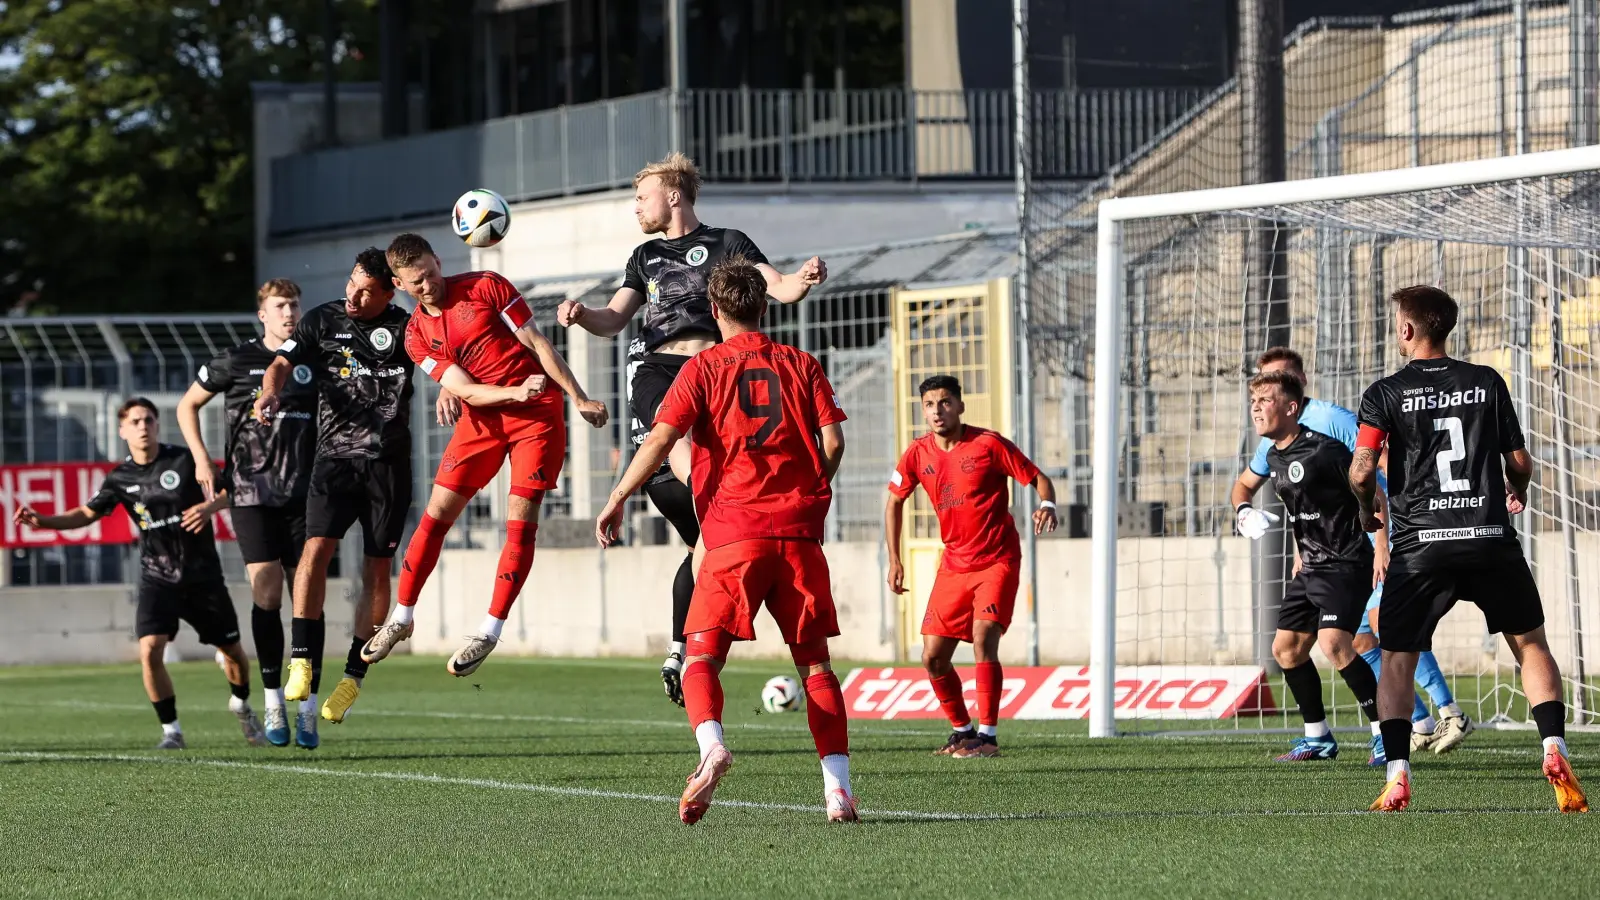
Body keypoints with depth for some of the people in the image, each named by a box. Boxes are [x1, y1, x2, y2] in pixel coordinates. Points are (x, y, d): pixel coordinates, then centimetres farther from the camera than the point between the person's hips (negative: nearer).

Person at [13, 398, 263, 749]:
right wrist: (44, 521, -8)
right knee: (150, 651, -20)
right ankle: (171, 730, -3)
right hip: (157, 578, 1)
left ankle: (241, 706, 42)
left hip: (203, 575, -1)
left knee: (232, 651, 10)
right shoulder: (120, 479, -2)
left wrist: (210, 506, -26)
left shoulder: (184, 460, -9)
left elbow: (229, 489, -5)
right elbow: (88, 513, 7)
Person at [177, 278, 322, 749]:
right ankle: (273, 704, 0)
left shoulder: (313, 363, 8)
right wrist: (201, 459, 3)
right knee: (267, 595, -9)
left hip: (304, 494, 2)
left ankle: (307, 709, 0)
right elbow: (188, 405, 14)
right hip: (252, 493, -2)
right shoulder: (236, 361, 2)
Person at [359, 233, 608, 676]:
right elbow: (466, 390, -8)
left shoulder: (487, 288, -7)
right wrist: (516, 392, -26)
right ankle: (402, 618, 11)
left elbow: (538, 344, -4)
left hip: (538, 412, -3)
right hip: (482, 418, 3)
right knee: (437, 512, -2)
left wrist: (579, 398, -6)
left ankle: (490, 632, -4)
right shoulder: (417, 334, 0)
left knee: (521, 519, -10)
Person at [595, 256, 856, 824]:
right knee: (815, 664, 9)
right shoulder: (802, 366, 11)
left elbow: (660, 439, -7)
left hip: (734, 536, -2)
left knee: (702, 657, -2)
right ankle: (838, 790, 0)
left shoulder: (704, 368, 4)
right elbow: (832, 441, 3)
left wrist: (617, 498, -2)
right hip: (799, 536, 3)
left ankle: (712, 745, -31)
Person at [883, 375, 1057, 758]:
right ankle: (962, 729, 23)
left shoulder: (988, 445, -12)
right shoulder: (918, 454, -1)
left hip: (997, 561, -5)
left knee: (983, 637, -22)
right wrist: (894, 560, 10)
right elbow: (894, 500, 14)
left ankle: (988, 735, -16)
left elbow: (1039, 479, -6)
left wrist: (1047, 506, -28)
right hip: (954, 565, 5)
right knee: (933, 657, 2)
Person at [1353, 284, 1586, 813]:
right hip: (1491, 540, 2)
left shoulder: (1386, 394, 0)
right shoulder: (1488, 383, 8)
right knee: (1530, 644, 15)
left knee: (1397, 660, 8)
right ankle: (1554, 748, -3)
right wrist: (1517, 493, 34)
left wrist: (1367, 510, 13)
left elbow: (1361, 472, -9)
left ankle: (1397, 777, -5)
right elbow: (1520, 462, 11)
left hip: (1420, 546, -1)